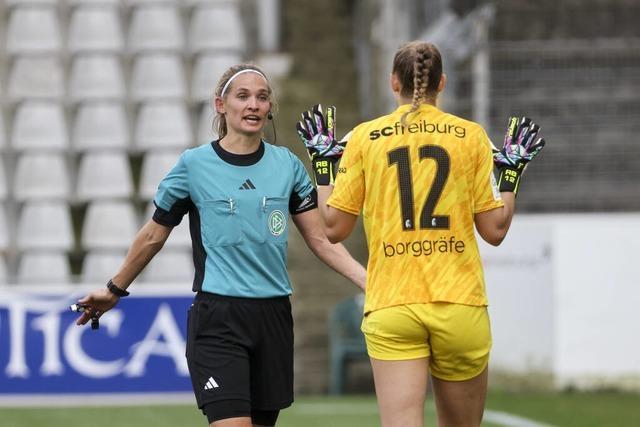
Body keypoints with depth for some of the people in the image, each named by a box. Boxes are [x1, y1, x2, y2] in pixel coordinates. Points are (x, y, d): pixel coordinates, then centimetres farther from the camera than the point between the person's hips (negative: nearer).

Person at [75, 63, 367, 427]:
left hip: (273, 318, 4)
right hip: (217, 319, -4)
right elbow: (153, 237, 11)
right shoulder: (194, 164, -1)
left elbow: (321, 239, 8)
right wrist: (114, 291, 20)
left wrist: (370, 281, -5)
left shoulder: (287, 164, 7)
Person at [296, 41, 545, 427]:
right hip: (461, 305, 0)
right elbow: (495, 230, 5)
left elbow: (334, 228, 6)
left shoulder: (363, 138, 3)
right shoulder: (471, 137, 4)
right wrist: (511, 171, 20)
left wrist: (324, 162, 19)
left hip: (390, 307, 0)